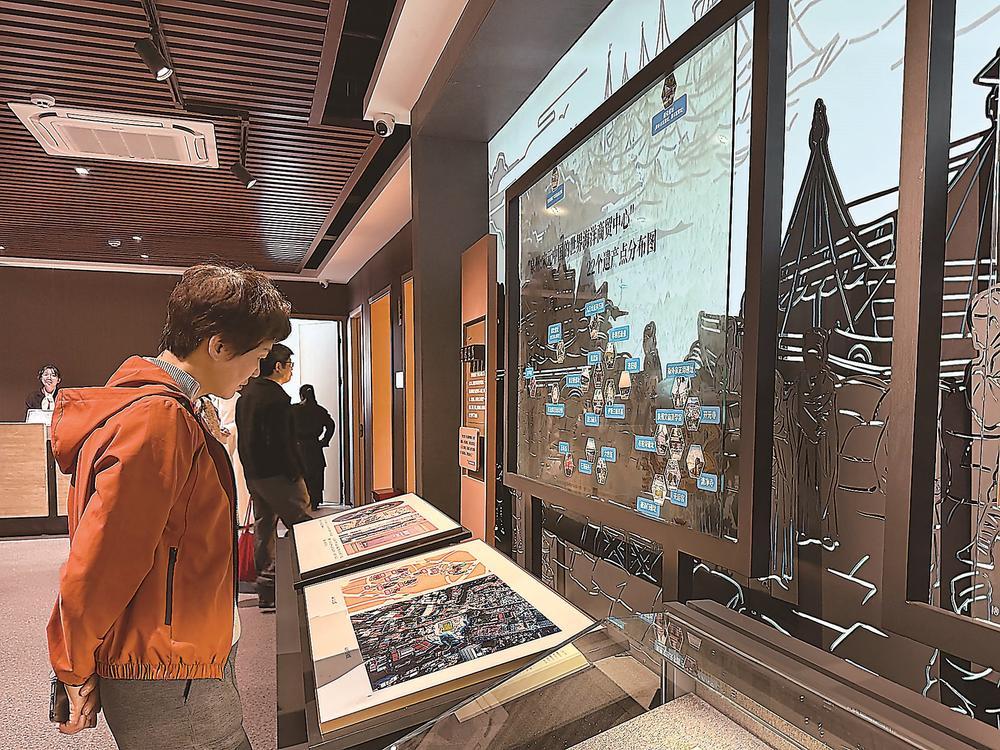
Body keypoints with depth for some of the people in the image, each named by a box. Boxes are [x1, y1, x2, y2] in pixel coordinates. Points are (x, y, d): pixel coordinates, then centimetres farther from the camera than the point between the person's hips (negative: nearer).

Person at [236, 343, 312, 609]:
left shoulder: (245, 394, 15)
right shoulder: (276, 397, -16)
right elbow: (280, 442, -22)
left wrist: (250, 468, 21)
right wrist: (296, 473, -16)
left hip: (252, 474, 10)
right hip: (277, 474, -10)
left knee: (263, 527, 14)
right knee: (302, 525, -3)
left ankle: (266, 592, 20)